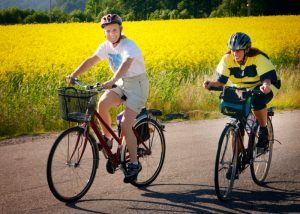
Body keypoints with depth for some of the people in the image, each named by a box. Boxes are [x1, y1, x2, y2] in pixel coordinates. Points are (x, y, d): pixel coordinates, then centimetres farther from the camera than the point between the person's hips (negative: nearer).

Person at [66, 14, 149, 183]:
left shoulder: (129, 46, -24)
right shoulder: (106, 46, 0)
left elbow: (126, 64, -41)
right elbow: (91, 60, -2)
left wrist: (112, 81, -57)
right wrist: (73, 76, -15)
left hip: (137, 84, -6)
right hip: (121, 82, 7)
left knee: (125, 125, -15)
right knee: (102, 104, -22)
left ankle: (135, 164, -1)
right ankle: (107, 137, 1)